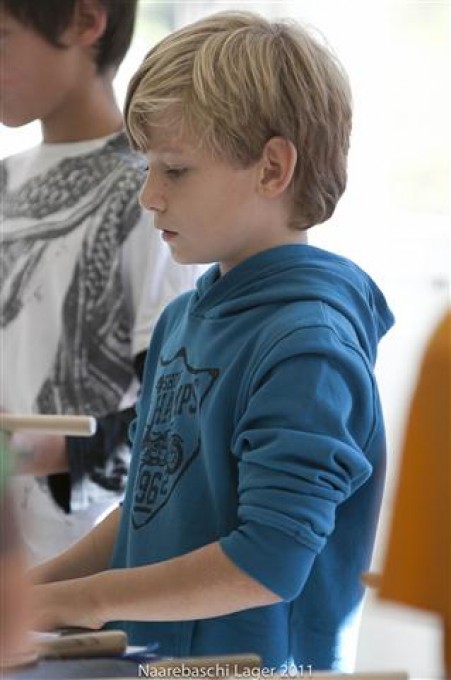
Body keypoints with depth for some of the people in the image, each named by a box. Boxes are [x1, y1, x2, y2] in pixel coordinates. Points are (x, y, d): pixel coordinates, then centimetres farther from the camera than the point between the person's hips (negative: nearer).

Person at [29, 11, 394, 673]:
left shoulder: (307, 344, -19)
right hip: (153, 656, 7)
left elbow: (270, 563, -23)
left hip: (253, 662, -7)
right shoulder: (184, 317, 8)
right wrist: (41, 586, 3)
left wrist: (82, 601, -17)